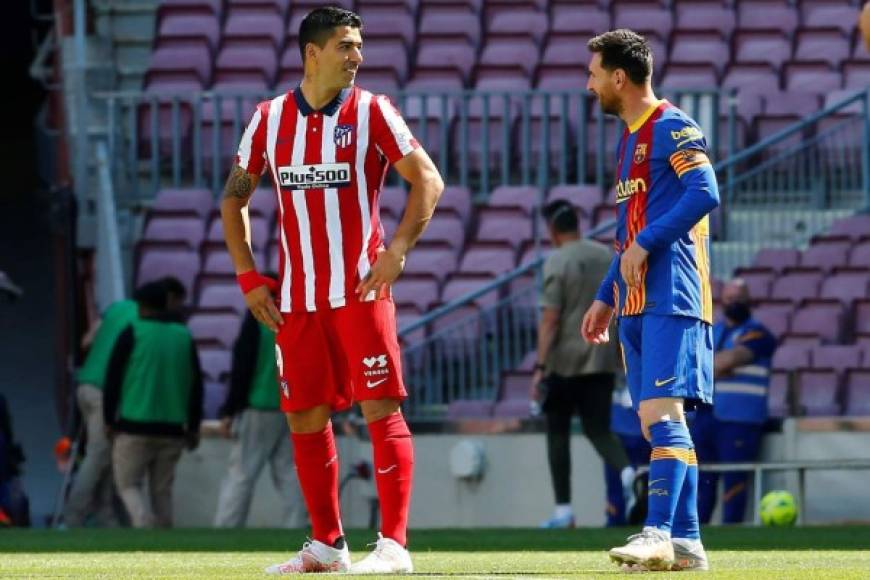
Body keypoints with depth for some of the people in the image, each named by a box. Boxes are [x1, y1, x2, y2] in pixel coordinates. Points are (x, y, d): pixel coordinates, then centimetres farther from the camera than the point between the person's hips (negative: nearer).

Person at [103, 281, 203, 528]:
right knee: (162, 490, 10)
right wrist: (193, 427, 17)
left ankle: (146, 526, -23)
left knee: (129, 485, 2)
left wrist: (109, 420, 5)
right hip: (172, 429, 4)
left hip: (134, 427, -4)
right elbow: (196, 385, 11)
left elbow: (113, 379, -4)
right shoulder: (184, 336, 9)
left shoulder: (132, 334, -3)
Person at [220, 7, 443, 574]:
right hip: (296, 298, 4)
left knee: (382, 409, -8)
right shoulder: (270, 117, 8)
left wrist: (397, 250, -13)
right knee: (305, 418, 6)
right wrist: (248, 276, 9)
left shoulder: (371, 112, -2)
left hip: (361, 291, -4)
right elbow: (234, 197, 17)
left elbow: (428, 179, -4)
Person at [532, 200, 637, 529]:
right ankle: (626, 471, -24)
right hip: (602, 360, 5)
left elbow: (550, 318, -15)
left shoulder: (558, 262, -11)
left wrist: (540, 366, -16)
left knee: (558, 433, 8)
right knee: (599, 430, 7)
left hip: (565, 362, -5)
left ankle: (563, 511, 7)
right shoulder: (607, 257, 8)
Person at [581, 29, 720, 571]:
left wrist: (645, 244, -20)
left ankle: (659, 533, -24)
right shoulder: (629, 139, 21)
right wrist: (607, 296, 25)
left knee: (662, 412, -17)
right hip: (637, 303, 9)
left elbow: (705, 193, -20)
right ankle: (687, 542, 7)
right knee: (657, 424, 6)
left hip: (670, 298, -9)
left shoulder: (672, 127, -7)